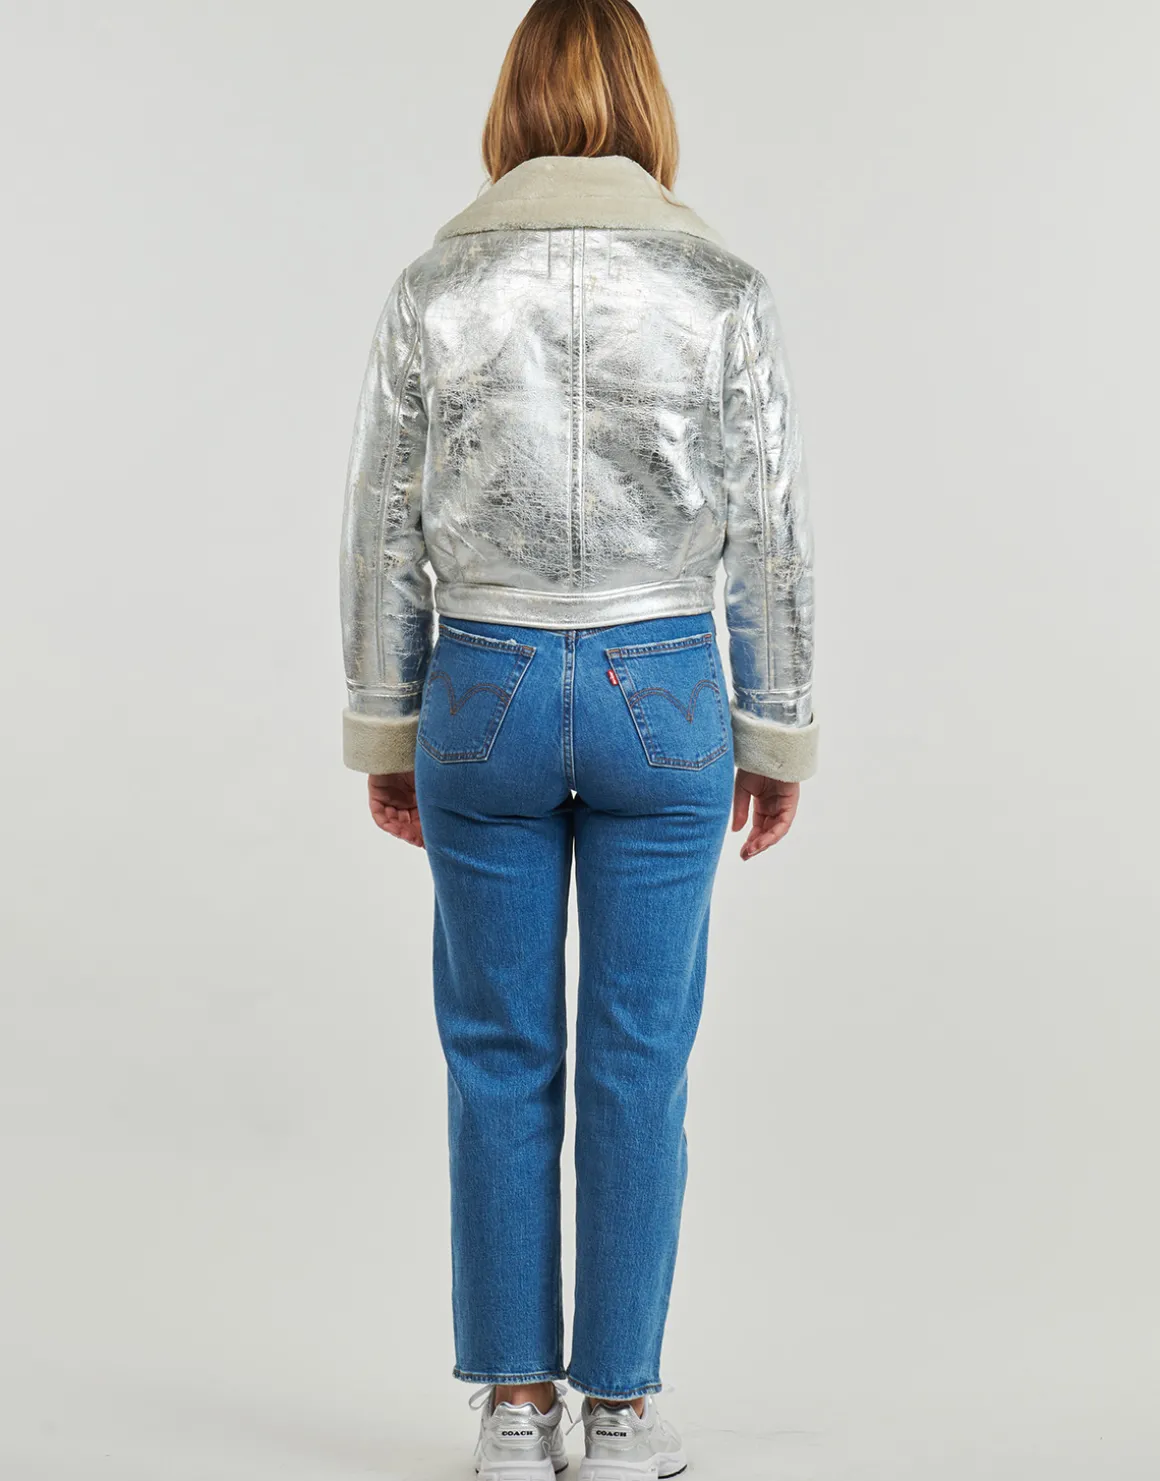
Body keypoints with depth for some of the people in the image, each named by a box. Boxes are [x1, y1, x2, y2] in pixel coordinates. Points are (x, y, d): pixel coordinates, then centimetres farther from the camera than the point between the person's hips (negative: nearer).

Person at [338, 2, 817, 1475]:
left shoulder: (433, 286, -2)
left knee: (499, 1060, 11)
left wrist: (386, 733, 10)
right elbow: (771, 537, -3)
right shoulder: (722, 286, -4)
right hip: (664, 696, 0)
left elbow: (384, 536, 0)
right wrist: (778, 736, 6)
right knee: (638, 1062, 8)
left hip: (483, 693, 1)